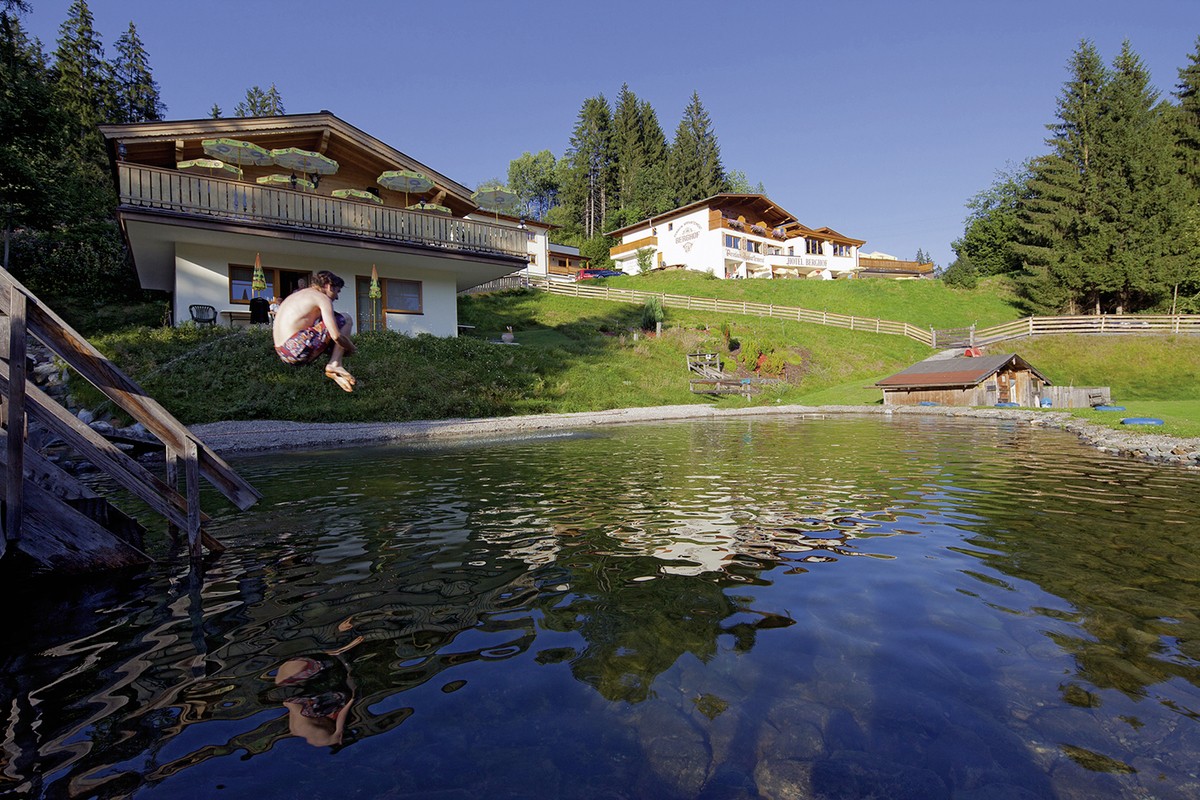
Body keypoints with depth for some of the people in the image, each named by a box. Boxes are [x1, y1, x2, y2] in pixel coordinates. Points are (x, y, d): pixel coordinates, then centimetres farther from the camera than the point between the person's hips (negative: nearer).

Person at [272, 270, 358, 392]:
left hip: (282, 353, 9)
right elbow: (336, 336, -12)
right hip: (298, 348, -9)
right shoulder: (322, 298, -2)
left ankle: (334, 372, 6)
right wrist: (351, 348, 10)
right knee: (345, 320, 3)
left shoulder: (296, 295, 26)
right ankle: (335, 365, -8)